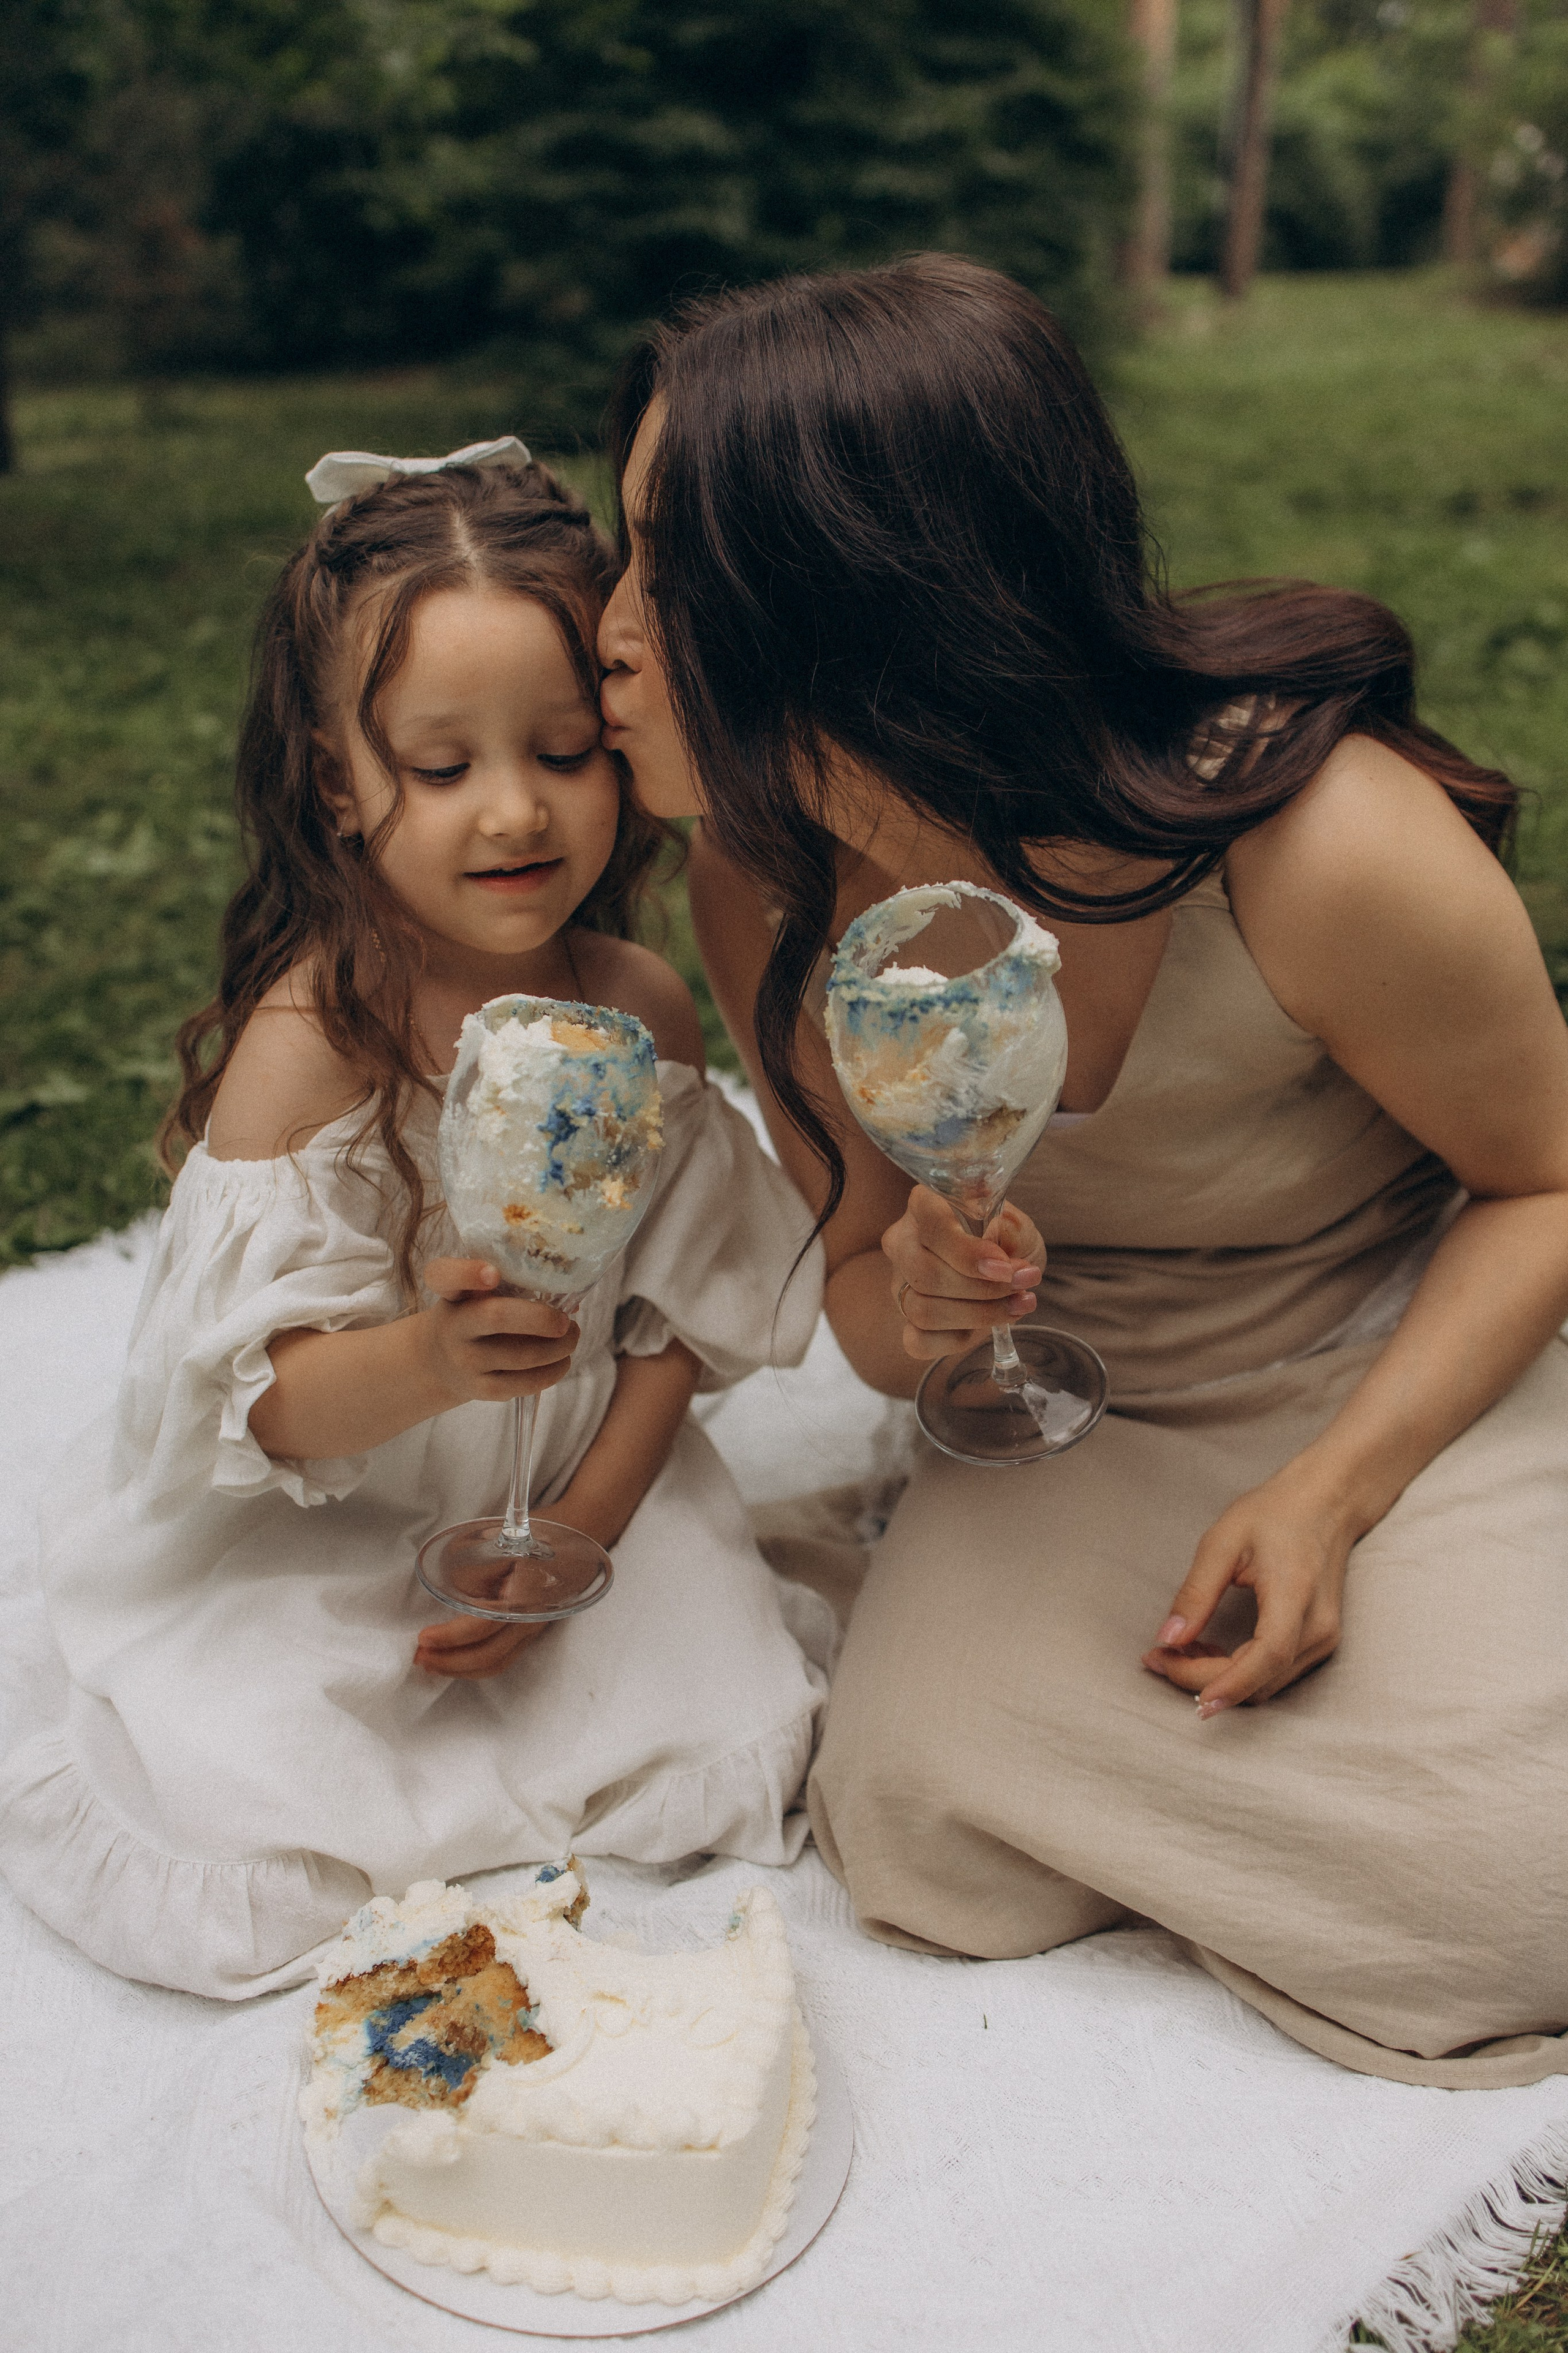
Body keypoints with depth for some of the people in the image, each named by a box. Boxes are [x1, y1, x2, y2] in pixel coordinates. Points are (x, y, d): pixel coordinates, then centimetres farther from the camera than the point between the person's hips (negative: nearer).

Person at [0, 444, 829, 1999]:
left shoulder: (645, 1012, -9)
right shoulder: (305, 1042, -22)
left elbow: (679, 1318, -3)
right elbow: (257, 1403, -21)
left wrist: (579, 1525, -13)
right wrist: (427, 1360, -41)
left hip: (587, 1487, 3)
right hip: (304, 1540, -3)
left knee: (721, 1738, -10)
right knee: (255, 1821, -13)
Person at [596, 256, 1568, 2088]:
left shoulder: (1332, 849, -30)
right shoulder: (766, 890, -16)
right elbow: (864, 1269, -1)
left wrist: (1331, 1493, -24)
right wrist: (916, 1315, -26)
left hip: (1411, 1378, -2)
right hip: (1077, 1419, 3)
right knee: (933, 1831, -17)